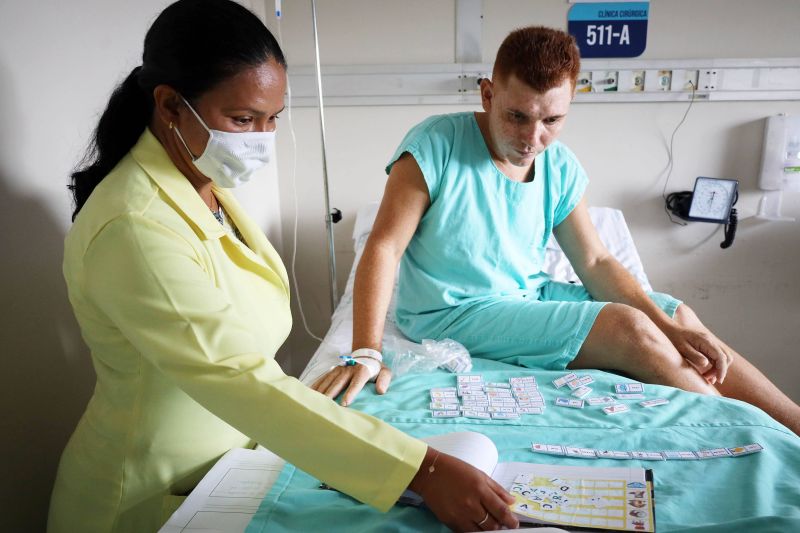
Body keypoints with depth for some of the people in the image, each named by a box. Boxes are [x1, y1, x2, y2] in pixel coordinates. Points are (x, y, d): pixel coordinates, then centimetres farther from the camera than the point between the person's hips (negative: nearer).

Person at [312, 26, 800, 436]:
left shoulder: (561, 167, -1)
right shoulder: (436, 146, -18)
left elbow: (595, 262, 3)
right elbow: (384, 248, -21)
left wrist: (670, 326, -10)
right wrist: (366, 351, -32)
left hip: (531, 293, 7)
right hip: (455, 312, -7)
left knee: (681, 318, 1)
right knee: (630, 328, -21)